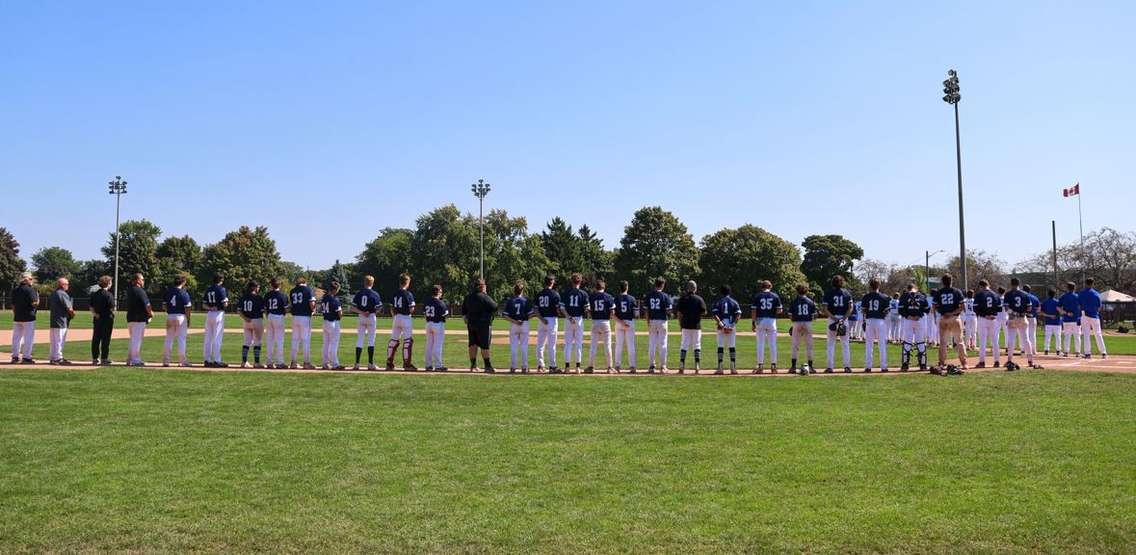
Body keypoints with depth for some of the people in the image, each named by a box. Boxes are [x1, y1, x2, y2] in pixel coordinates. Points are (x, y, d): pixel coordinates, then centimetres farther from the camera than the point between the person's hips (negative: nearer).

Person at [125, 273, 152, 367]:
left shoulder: (129, 290, 13)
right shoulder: (140, 291, -13)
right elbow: (146, 304, -15)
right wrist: (151, 313, 3)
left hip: (130, 318, 9)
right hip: (139, 318, -9)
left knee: (133, 339, 16)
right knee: (137, 339, -5)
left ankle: (129, 360, 19)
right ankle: (136, 360, -3)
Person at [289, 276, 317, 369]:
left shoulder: (292, 291, 10)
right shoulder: (308, 290, -5)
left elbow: (290, 305, 8)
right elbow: (312, 304, -12)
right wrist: (313, 310, 7)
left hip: (294, 317, 5)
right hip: (305, 317, -5)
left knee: (295, 340, 11)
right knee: (306, 340, 0)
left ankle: (293, 362, 13)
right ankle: (306, 362, 2)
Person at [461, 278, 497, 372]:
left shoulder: (468, 297, 8)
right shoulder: (484, 297, -14)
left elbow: (463, 311, 15)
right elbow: (495, 307, -13)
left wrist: (466, 322, 21)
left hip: (471, 324, 6)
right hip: (483, 325, -6)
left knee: (473, 344, 12)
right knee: (484, 345, -1)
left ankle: (473, 364, 15)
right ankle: (487, 366, 1)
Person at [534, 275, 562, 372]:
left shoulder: (539, 294, 6)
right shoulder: (555, 294, -8)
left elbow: (536, 309, 0)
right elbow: (558, 308, -10)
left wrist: (541, 319, -7)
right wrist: (560, 315, 10)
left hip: (541, 320, 5)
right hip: (552, 319, -5)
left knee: (540, 343, 11)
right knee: (551, 344, -2)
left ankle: (540, 365, 14)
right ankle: (552, 366, -1)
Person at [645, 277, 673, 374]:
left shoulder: (649, 295, 3)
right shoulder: (665, 296, -7)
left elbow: (647, 311, 3)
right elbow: (668, 310, -8)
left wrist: (648, 324, 8)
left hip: (652, 321, 3)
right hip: (662, 321, -3)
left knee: (651, 344, 7)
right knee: (662, 344, 2)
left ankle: (651, 366, 8)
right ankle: (662, 367, 2)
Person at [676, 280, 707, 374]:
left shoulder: (682, 298, 1)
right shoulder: (699, 299, -3)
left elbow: (679, 313, -1)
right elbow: (704, 312, -5)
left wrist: (680, 324, 8)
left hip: (685, 325, 1)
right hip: (696, 325, -1)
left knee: (684, 345, 4)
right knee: (697, 345, 7)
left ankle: (682, 365, -5)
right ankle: (697, 366, 1)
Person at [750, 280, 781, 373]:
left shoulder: (757, 296, 0)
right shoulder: (775, 296, 3)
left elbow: (753, 311, -4)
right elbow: (779, 311, 0)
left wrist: (753, 323, 0)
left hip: (760, 321, -1)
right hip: (772, 321, 1)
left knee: (760, 344, 3)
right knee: (772, 344, 6)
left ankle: (760, 366, 1)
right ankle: (773, 365, 6)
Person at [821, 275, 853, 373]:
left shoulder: (828, 293, 0)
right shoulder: (847, 293, 5)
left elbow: (825, 309, -8)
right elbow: (850, 308, -4)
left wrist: (834, 318, -12)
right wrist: (843, 319, -11)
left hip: (832, 318, -1)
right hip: (844, 318, 1)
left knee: (831, 343, 5)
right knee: (845, 343, 8)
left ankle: (830, 367, 0)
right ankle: (847, 366, 6)